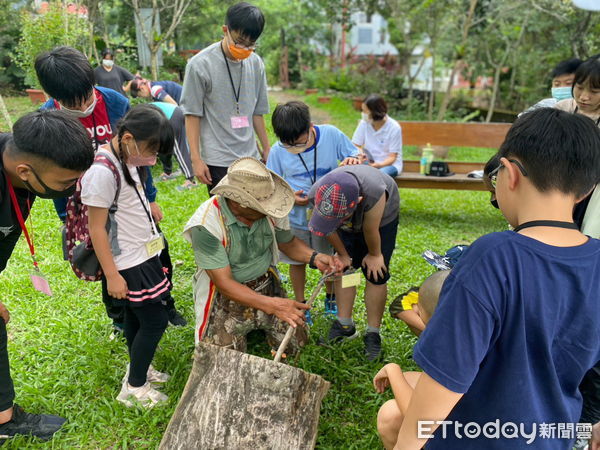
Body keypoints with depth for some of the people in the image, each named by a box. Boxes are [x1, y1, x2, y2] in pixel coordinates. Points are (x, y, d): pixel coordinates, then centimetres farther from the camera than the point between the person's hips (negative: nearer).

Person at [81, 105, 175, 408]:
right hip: (128, 265, -9)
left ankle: (139, 369, 41)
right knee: (155, 321, 1)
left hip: (142, 255, 9)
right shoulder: (102, 171, -24)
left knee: (136, 317, 22)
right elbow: (96, 228, -21)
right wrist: (112, 275, -17)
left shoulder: (127, 159, 3)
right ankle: (134, 387, 20)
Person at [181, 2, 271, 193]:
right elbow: (192, 114, -5)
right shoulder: (200, 65, -8)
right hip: (218, 161, -5)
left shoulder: (255, 63, 6)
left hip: (250, 157, 5)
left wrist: (267, 149, 15)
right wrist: (196, 159, -8)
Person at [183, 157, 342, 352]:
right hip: (226, 294, -3)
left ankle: (255, 326, 23)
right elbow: (224, 283, -25)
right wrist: (272, 305, -35)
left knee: (296, 343, -4)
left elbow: (287, 242, 6)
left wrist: (314, 257, -15)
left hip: (266, 286, 4)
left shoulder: (268, 209, -15)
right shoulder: (207, 225, -27)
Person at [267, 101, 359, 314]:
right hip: (295, 219, 0)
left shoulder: (332, 134, -14)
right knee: (298, 262, 15)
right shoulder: (278, 151, -15)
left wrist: (353, 159, -25)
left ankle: (331, 299, 45)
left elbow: (357, 155, 0)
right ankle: (300, 304, 38)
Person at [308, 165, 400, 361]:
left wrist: (374, 255, -10)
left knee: (375, 275, -4)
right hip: (349, 226, 4)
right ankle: (345, 325, 19)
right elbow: (330, 229, -15)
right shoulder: (317, 195, -35)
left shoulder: (374, 194, -48)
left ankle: (373, 333, 9)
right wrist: (343, 255, -3)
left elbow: (370, 231, -28)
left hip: (382, 219, -3)